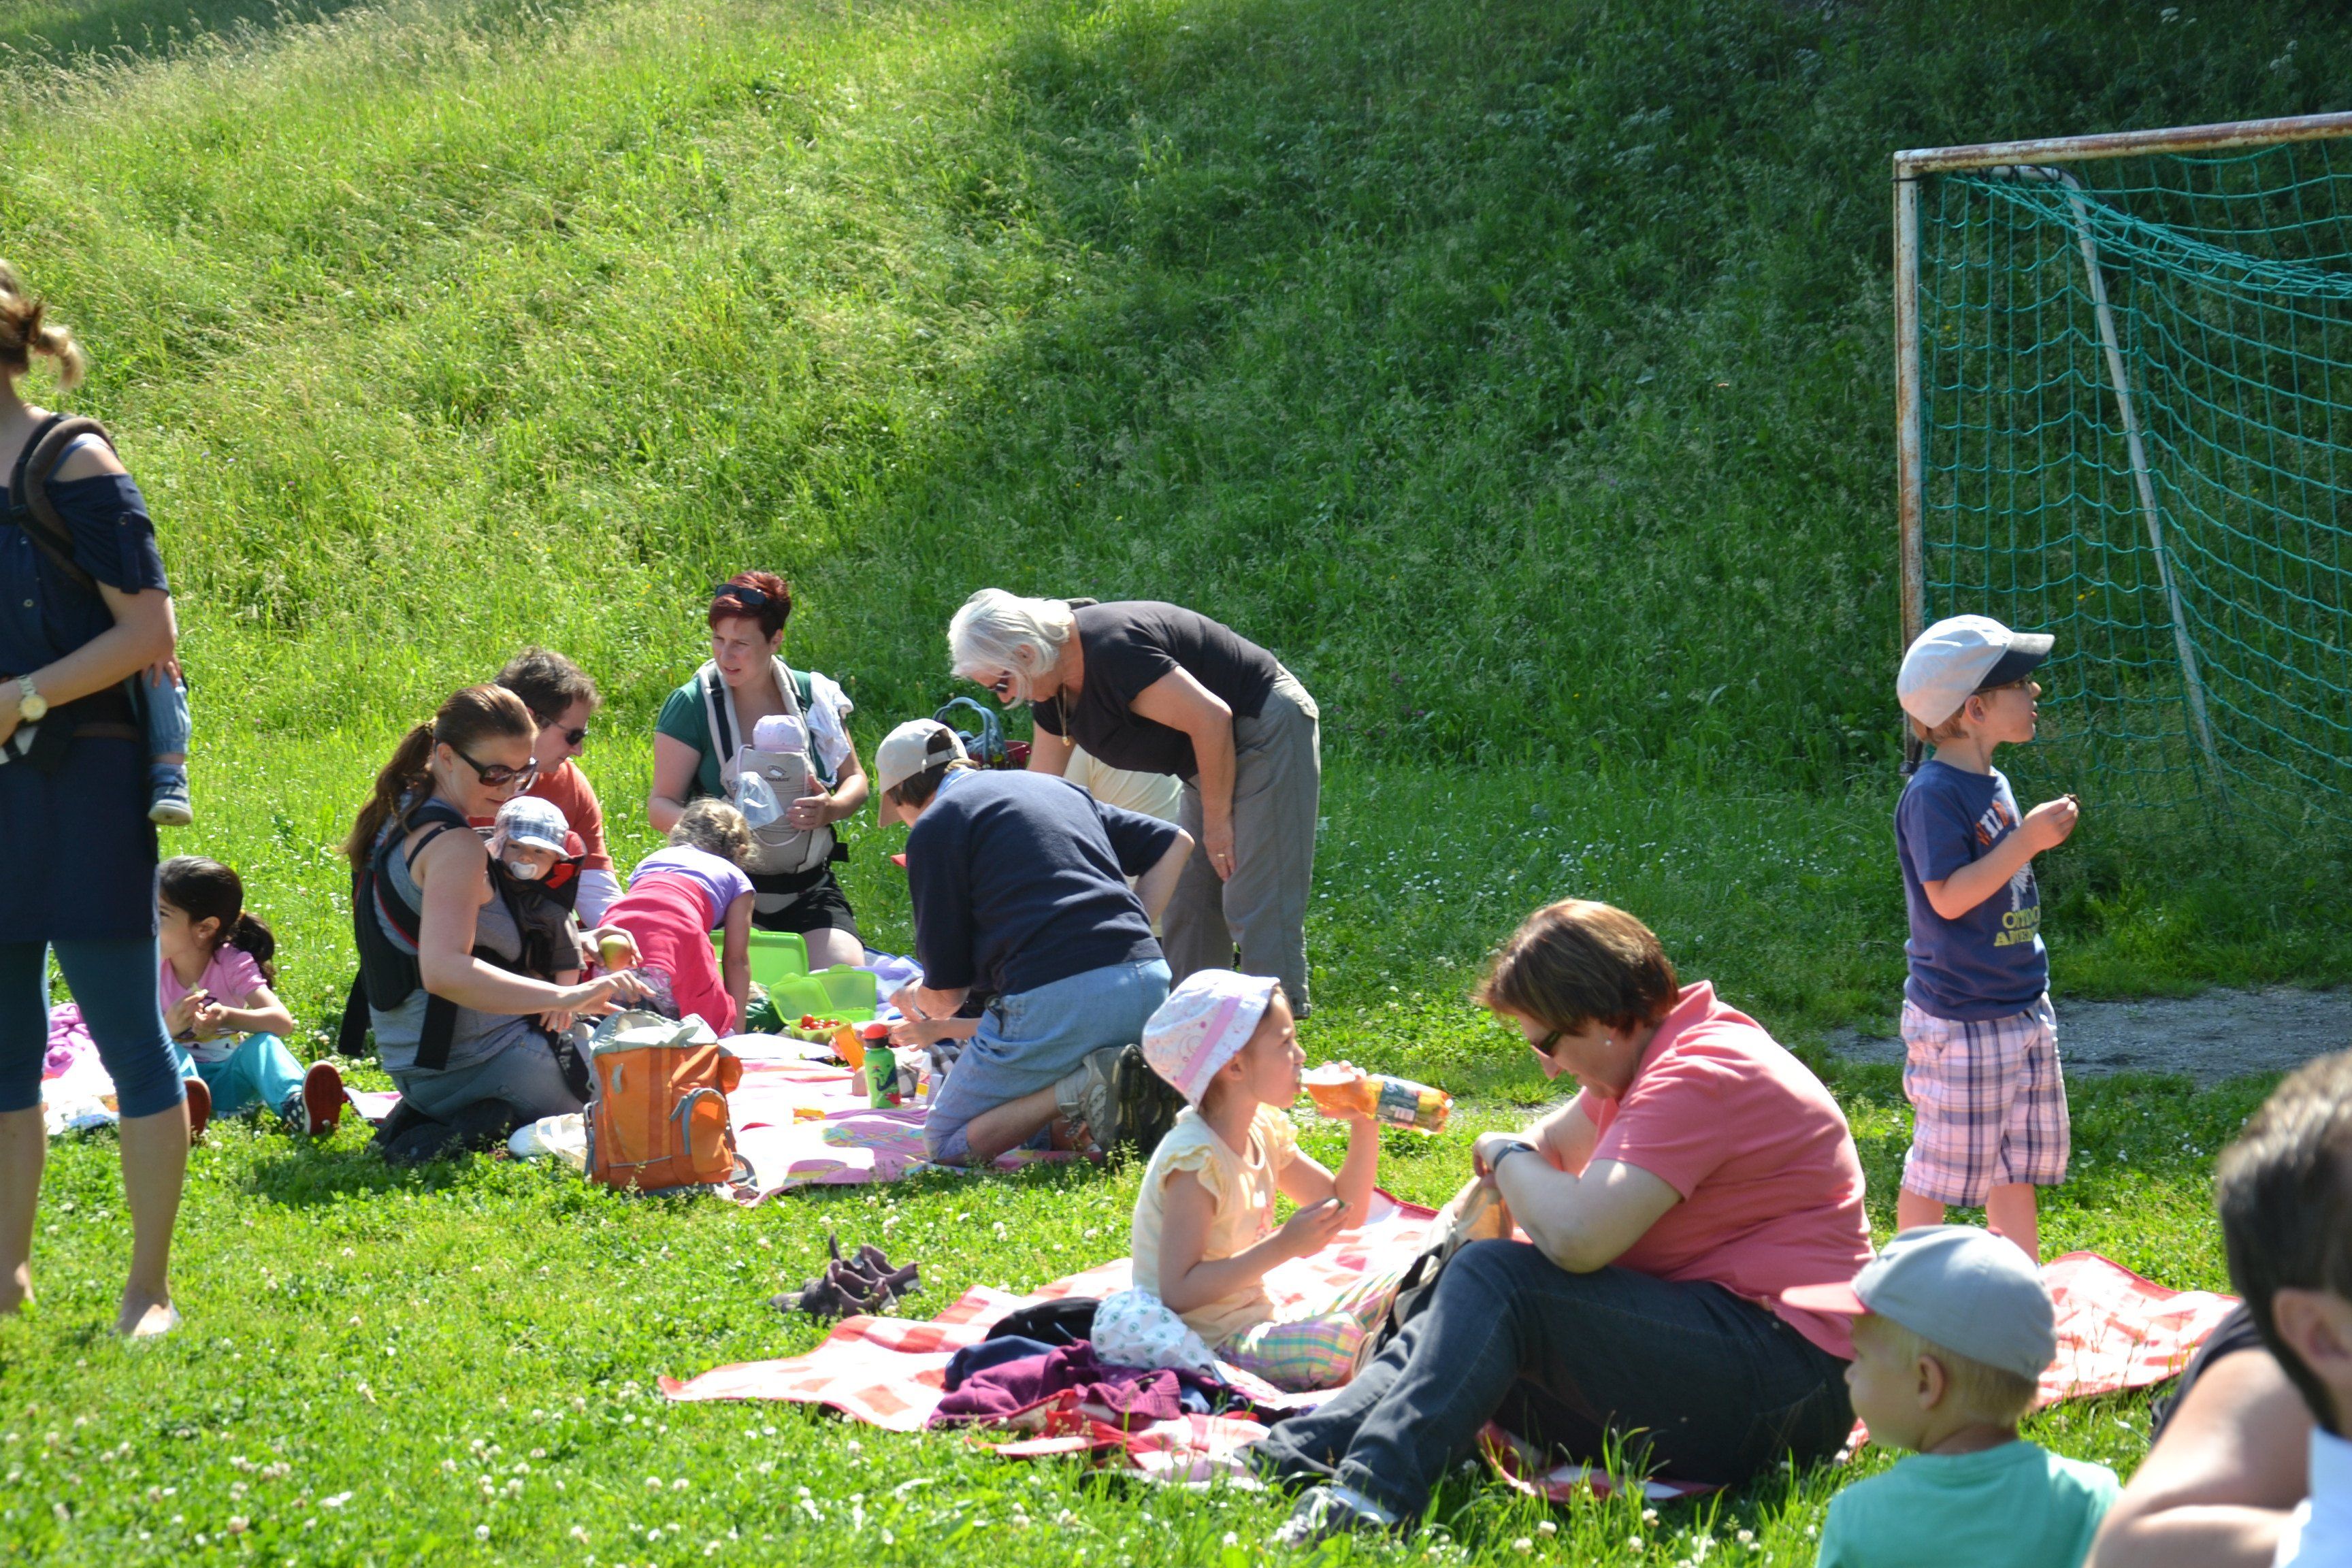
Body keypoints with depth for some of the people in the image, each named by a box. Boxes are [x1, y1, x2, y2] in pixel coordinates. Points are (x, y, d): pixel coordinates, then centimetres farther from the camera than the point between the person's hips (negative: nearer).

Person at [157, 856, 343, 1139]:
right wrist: (168, 1027, -32)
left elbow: (283, 1022, -20)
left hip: (227, 1083, -1)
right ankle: (181, 1108, -64)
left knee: (261, 1043, -29)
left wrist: (228, 1018, -39)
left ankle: (297, 1107, -60)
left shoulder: (233, 965, -4)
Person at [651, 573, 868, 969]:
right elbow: (661, 805, -4)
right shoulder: (694, 704, -5)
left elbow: (855, 780, 13)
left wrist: (831, 809, -12)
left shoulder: (813, 696, 3)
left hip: (809, 889, 3)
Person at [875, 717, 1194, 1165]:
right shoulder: (1058, 788, 25)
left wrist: (913, 999, 27)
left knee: (947, 1143, 11)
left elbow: (945, 996, 4)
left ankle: (1085, 1088, -12)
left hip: (1055, 999, -7)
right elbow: (1176, 843, 27)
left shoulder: (933, 826, 4)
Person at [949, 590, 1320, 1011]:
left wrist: (1217, 820, -18)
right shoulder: (1055, 692, 4)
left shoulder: (1113, 651, -27)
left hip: (1269, 730, -10)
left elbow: (1210, 717, -27)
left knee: (1256, 904, -12)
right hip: (1220, 751, 10)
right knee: (1188, 902, 10)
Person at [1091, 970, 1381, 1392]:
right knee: (1338, 1341, -29)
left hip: (1251, 1320, 9)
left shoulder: (1264, 1132, 7)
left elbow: (1347, 1212, 17)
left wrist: (1364, 1130, 3)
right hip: (1206, 1339, -9)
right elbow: (1178, 1291, -26)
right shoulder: (1196, 1159, -21)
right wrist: (1282, 1246, -28)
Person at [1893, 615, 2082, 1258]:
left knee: (2019, 1161, 13)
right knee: (1938, 1168, 0)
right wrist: (2027, 840, -24)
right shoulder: (1933, 794, -17)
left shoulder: (1991, 784, 11)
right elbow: (1948, 896, -23)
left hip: (2020, 1007, 9)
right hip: (1958, 1022, -9)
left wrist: (2042, 834, 9)